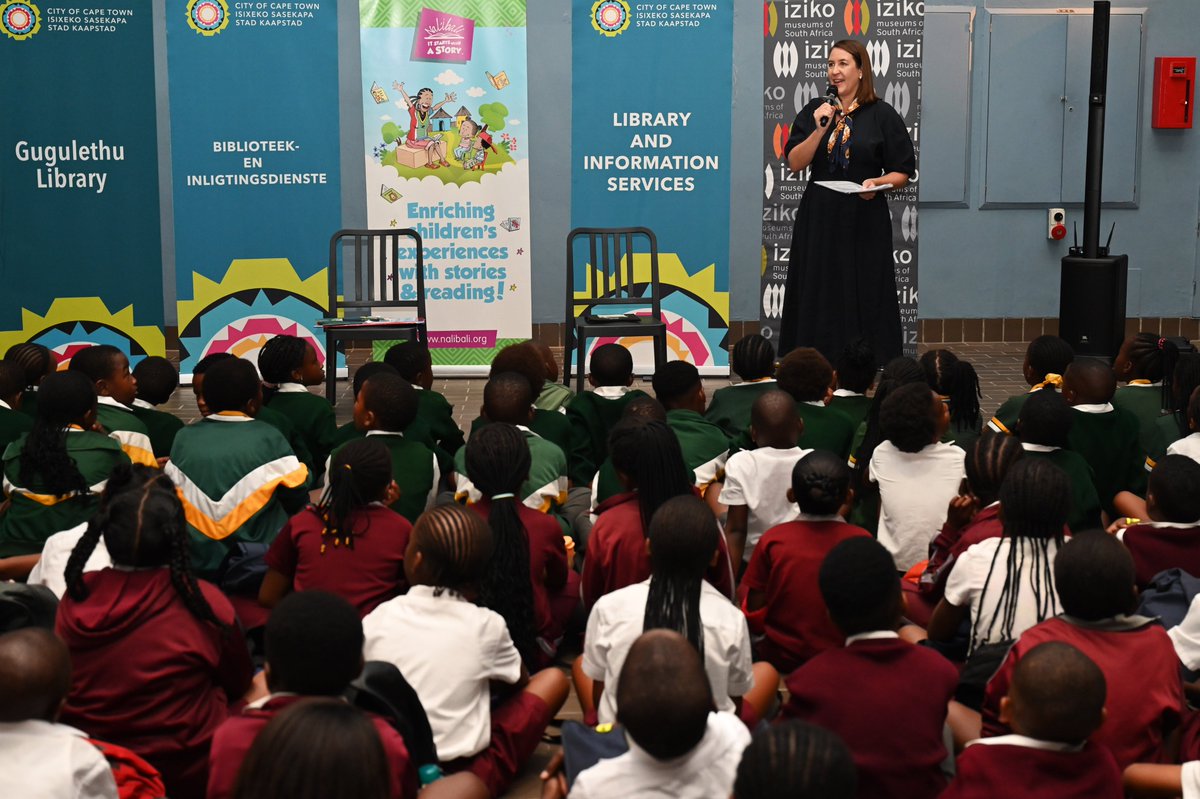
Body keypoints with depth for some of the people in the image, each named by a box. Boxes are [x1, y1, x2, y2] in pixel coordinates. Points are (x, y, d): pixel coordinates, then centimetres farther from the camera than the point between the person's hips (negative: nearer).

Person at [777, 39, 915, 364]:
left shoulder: (882, 115, 0)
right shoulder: (814, 111, 8)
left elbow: (903, 173, 2)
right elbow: (794, 163, -1)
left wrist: (877, 183, -17)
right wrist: (820, 129, -12)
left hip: (864, 220, -3)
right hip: (818, 218, 3)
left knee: (863, 298, -2)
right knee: (818, 298, 2)